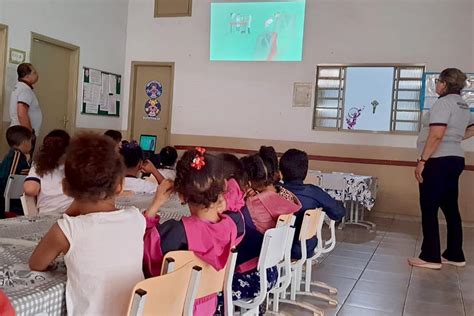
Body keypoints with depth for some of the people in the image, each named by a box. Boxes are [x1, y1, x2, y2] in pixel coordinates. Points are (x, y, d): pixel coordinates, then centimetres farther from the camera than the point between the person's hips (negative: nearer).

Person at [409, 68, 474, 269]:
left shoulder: (443, 103, -13)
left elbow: (436, 136, -22)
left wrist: (422, 161, -20)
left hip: (438, 162, -9)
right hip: (455, 160, 10)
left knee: (429, 209, -4)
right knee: (451, 208, 13)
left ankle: (430, 257, 0)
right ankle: (455, 255, 20)